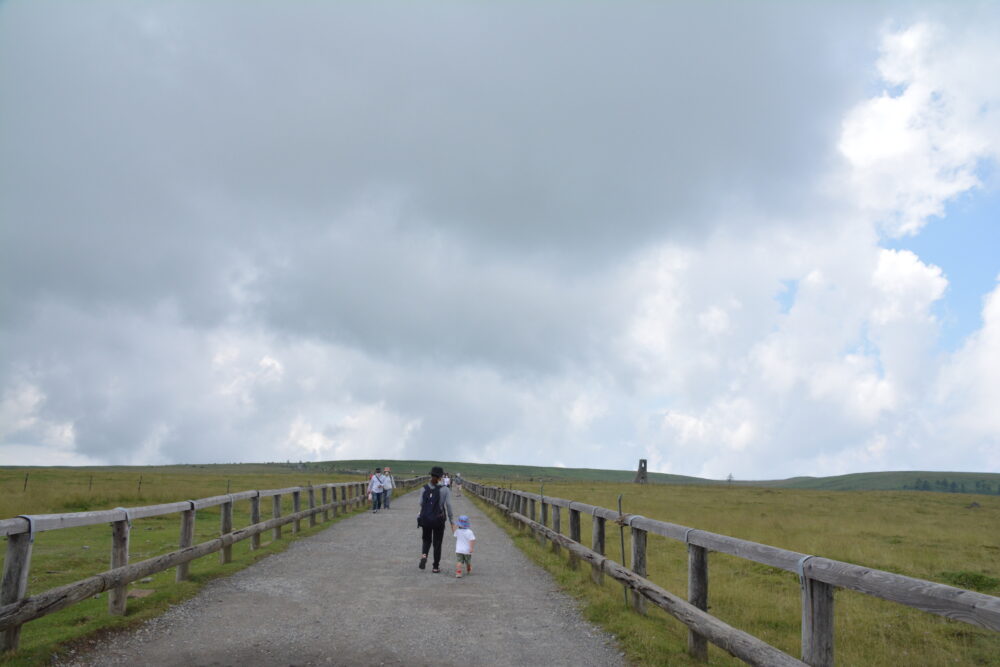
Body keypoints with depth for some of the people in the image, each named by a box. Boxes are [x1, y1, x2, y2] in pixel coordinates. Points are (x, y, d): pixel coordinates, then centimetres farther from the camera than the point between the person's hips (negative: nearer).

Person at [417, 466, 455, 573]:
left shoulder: (424, 489, -2)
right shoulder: (444, 489, -9)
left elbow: (421, 505, 2)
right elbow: (449, 507, -9)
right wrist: (452, 523, -2)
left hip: (425, 519, 2)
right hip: (439, 520, -2)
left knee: (427, 540, 22)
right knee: (437, 543, 14)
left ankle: (424, 555, -6)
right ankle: (435, 567, 19)